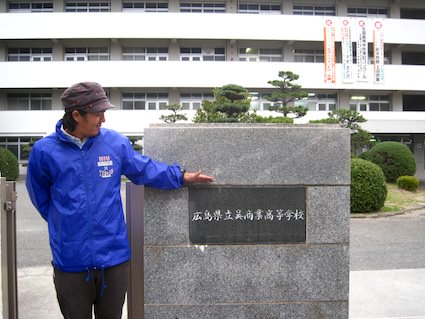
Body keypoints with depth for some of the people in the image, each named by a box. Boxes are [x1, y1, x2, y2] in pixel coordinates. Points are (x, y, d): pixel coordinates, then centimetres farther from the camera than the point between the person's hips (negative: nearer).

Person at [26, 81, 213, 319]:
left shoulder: (116, 142, -3)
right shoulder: (44, 151, -6)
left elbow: (146, 170, 7)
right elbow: (41, 199, 7)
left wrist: (183, 176, 3)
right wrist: (68, 222, 6)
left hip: (115, 256, 1)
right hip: (70, 260, -1)